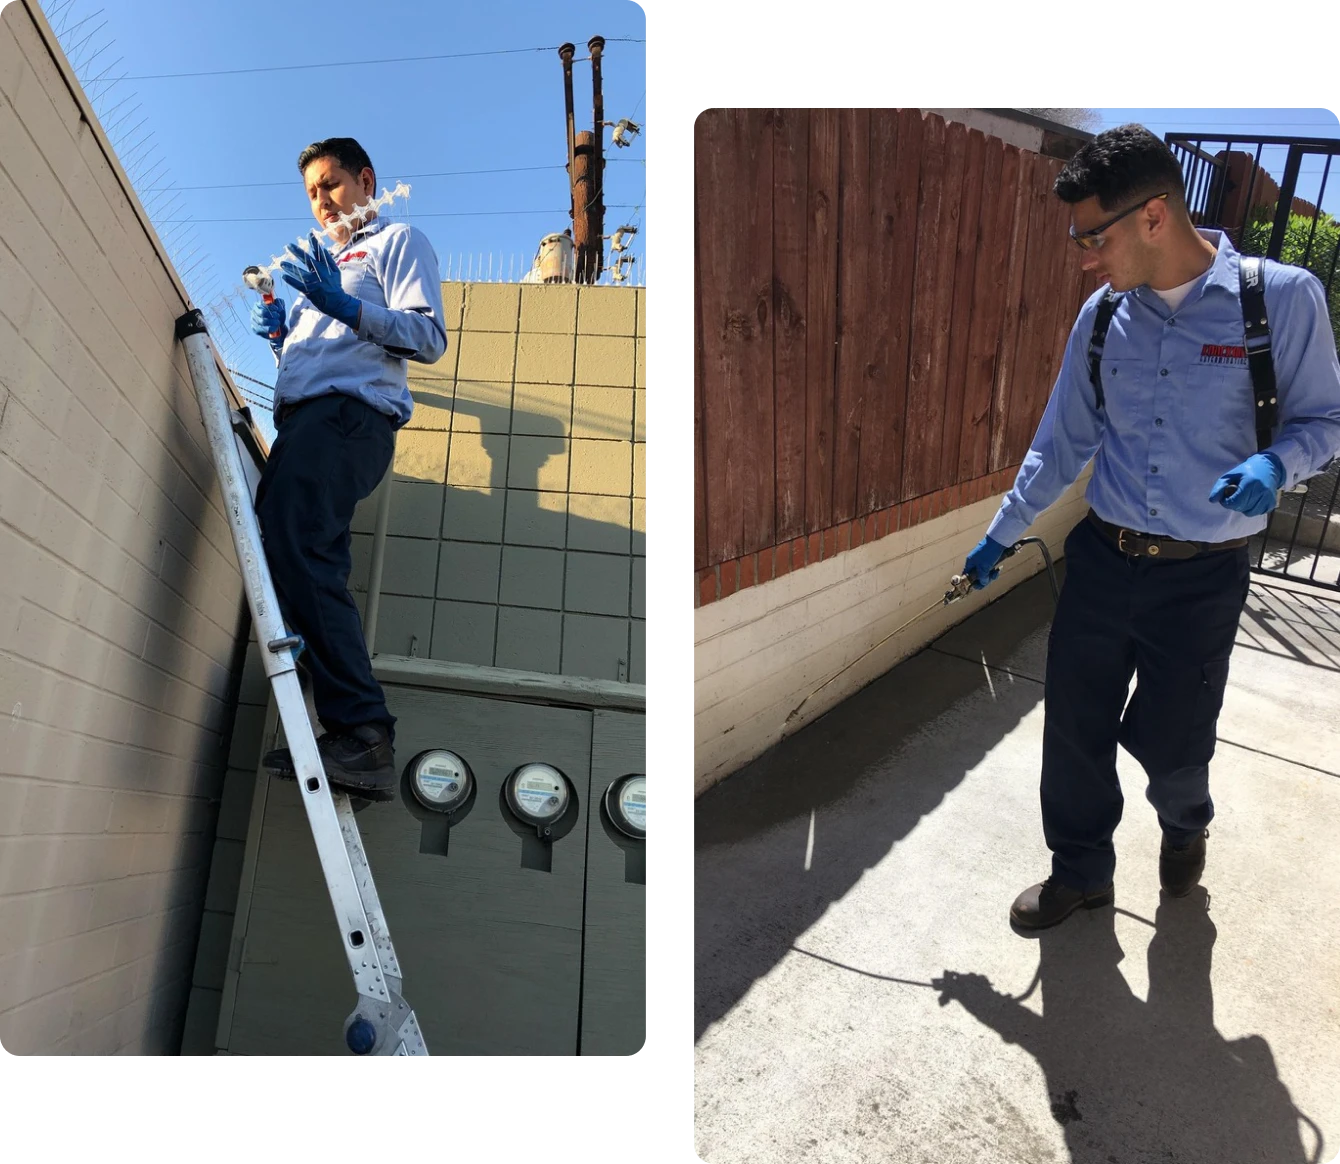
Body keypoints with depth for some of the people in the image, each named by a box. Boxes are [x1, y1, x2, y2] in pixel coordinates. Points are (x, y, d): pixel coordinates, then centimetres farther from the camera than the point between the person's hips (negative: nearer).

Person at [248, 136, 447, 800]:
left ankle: (362, 733, -33)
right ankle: (359, 745, -10)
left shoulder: (398, 241, 13)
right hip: (303, 419, 9)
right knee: (306, 560, -5)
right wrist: (278, 331, 15)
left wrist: (346, 307, -15)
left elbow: (429, 338, -4)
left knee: (294, 546, -27)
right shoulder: (319, 259, 37)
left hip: (350, 412, -8)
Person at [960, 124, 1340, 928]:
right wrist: (1002, 536, 13)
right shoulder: (1102, 317, 0)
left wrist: (1274, 465, -23)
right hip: (1103, 559, 3)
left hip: (1204, 576, -3)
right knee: (1075, 728, 7)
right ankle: (1080, 871, 31)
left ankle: (1185, 826, 44)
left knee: (1167, 741, 7)